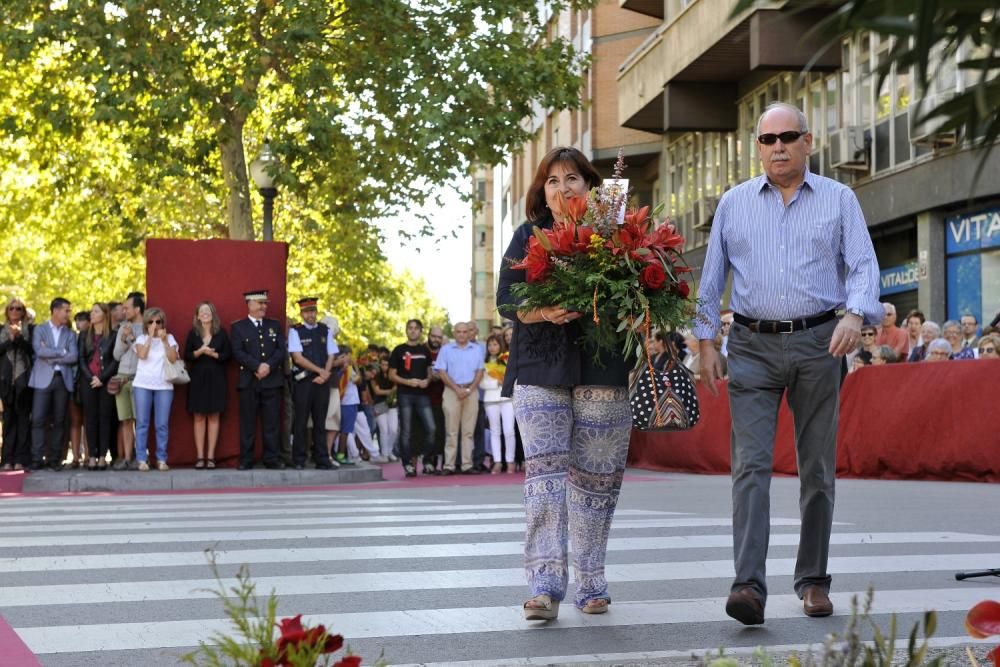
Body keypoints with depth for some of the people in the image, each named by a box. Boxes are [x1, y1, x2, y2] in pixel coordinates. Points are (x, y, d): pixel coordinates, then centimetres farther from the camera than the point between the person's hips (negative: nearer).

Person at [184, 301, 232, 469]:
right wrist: (199, 352, -16)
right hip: (197, 378, 0)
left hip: (216, 378, 0)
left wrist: (213, 354, -14)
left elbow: (228, 354, 1)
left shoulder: (221, 333, 4)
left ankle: (210, 456, 2)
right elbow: (186, 356, 1)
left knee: (213, 417, 0)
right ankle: (200, 457, 1)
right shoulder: (193, 333, 5)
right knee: (198, 417, -1)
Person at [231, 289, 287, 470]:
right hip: (248, 382, -2)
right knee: (248, 423, 0)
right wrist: (257, 366, -15)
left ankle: (272, 459, 5)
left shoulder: (275, 325, 15)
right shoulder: (238, 327, 6)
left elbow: (281, 350, 6)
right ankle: (246, 460, 4)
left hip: (272, 381, 2)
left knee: (272, 422, 1)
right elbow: (238, 353, -5)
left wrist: (269, 366, -11)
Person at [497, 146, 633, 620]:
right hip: (540, 368, 0)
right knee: (544, 469, -10)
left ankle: (590, 585, 16)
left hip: (602, 369, 0)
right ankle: (545, 586, -11)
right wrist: (542, 313, -16)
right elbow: (506, 300, 3)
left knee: (594, 475, 4)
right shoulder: (528, 237, 10)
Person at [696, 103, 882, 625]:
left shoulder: (839, 200, 7)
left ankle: (813, 580, 18)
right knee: (751, 465, -12)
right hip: (752, 347, 0)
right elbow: (712, 277, 13)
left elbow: (863, 266, 0)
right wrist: (706, 342, 5)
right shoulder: (733, 203, 11)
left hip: (817, 345, 0)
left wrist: (855, 315, -20)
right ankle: (748, 586, -17)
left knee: (817, 468, 6)